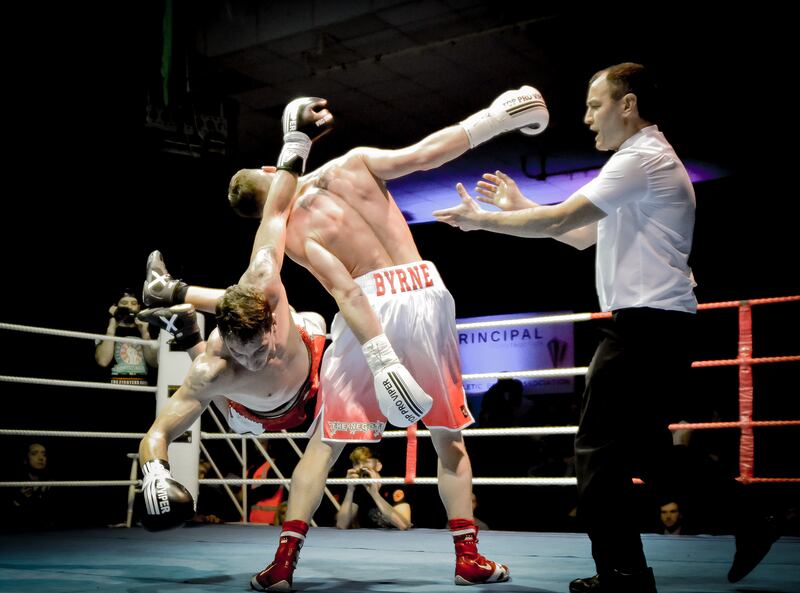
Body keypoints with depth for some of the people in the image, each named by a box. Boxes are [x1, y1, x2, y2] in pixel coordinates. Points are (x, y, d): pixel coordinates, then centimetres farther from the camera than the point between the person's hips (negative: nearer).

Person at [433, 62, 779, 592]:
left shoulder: (642, 159, -12)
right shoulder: (650, 161, 21)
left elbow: (560, 222, -17)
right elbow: (584, 237, 24)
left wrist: (484, 220, -6)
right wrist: (521, 207, 19)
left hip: (647, 324, -11)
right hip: (658, 324, 11)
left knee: (599, 450, -6)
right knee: (644, 443, 17)